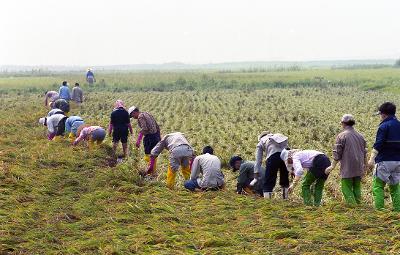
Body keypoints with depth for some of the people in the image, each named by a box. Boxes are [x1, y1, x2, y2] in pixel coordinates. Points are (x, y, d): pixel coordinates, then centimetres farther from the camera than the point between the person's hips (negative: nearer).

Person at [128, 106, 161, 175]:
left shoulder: (140, 116, -9)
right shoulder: (147, 114, 18)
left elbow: (144, 129, -22)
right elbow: (157, 127, 20)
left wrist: (138, 140, -24)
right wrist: (159, 137, 26)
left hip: (150, 136, -9)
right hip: (156, 135, 9)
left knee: (148, 156, -4)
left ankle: (150, 172, -3)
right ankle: (154, 171, 24)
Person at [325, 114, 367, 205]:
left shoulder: (342, 136, -7)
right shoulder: (360, 136, 11)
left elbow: (337, 154, -8)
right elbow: (364, 153, 17)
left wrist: (332, 166, 1)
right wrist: (365, 167, 27)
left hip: (347, 169, -6)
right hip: (359, 168, 6)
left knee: (347, 188, -1)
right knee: (357, 187, 13)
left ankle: (352, 205, -8)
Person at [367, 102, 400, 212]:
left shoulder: (384, 126, -9)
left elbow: (378, 145, -17)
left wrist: (372, 158, -19)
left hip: (385, 161, -7)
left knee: (378, 185, -3)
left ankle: (379, 209, -10)